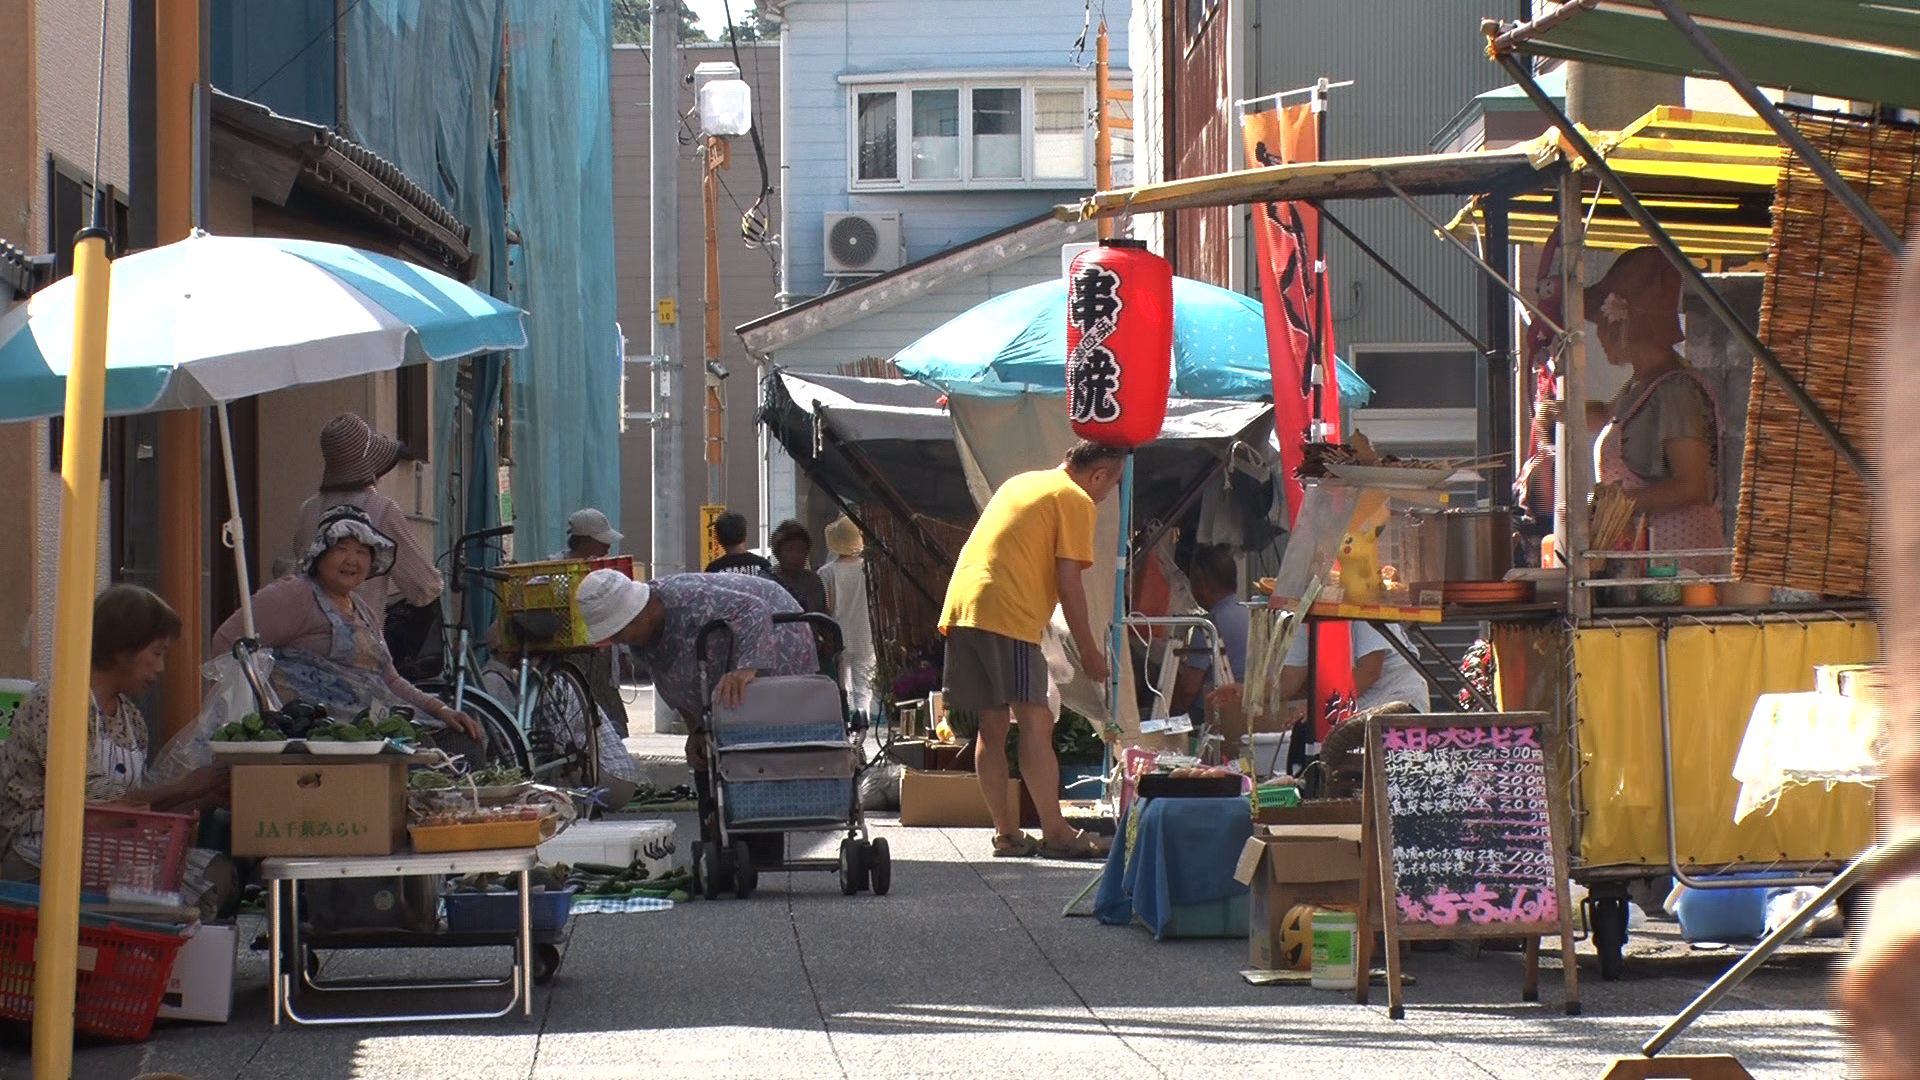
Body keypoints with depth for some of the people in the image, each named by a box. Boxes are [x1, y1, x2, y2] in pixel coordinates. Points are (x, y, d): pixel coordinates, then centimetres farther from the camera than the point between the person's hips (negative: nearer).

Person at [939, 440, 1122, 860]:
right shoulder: (1075, 501, 0)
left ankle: (1006, 833, 12)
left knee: (992, 725, 11)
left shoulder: (1021, 484, 26)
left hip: (961, 606, 8)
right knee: (1035, 722, -8)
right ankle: (1055, 833, -11)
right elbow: (1068, 583, -5)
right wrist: (1089, 651, 1)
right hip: (1008, 618, -8)